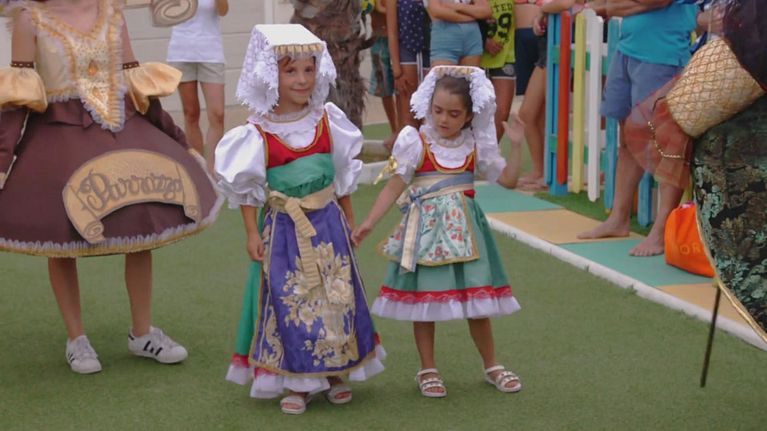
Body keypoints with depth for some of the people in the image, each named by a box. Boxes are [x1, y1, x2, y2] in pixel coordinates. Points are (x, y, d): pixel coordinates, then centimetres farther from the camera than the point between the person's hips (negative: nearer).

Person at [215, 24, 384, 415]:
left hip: (327, 222, 3)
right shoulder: (258, 133, -11)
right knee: (290, 301, 3)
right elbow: (246, 188, -4)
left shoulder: (327, 120, 0)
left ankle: (335, 374, 24)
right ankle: (297, 383, 15)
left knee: (336, 297, 8)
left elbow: (343, 175, 10)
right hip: (284, 227, -3)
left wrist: (348, 218, 13)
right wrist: (252, 234, -6)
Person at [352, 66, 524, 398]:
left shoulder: (475, 146, 2)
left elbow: (507, 179, 7)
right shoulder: (416, 143, -7)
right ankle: (427, 370, 19)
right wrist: (368, 223, -13)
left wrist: (515, 146, -6)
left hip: (463, 230, 2)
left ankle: (491, 366, 23)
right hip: (426, 230, -2)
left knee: (477, 299, 7)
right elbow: (395, 185, -7)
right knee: (424, 298, 5)